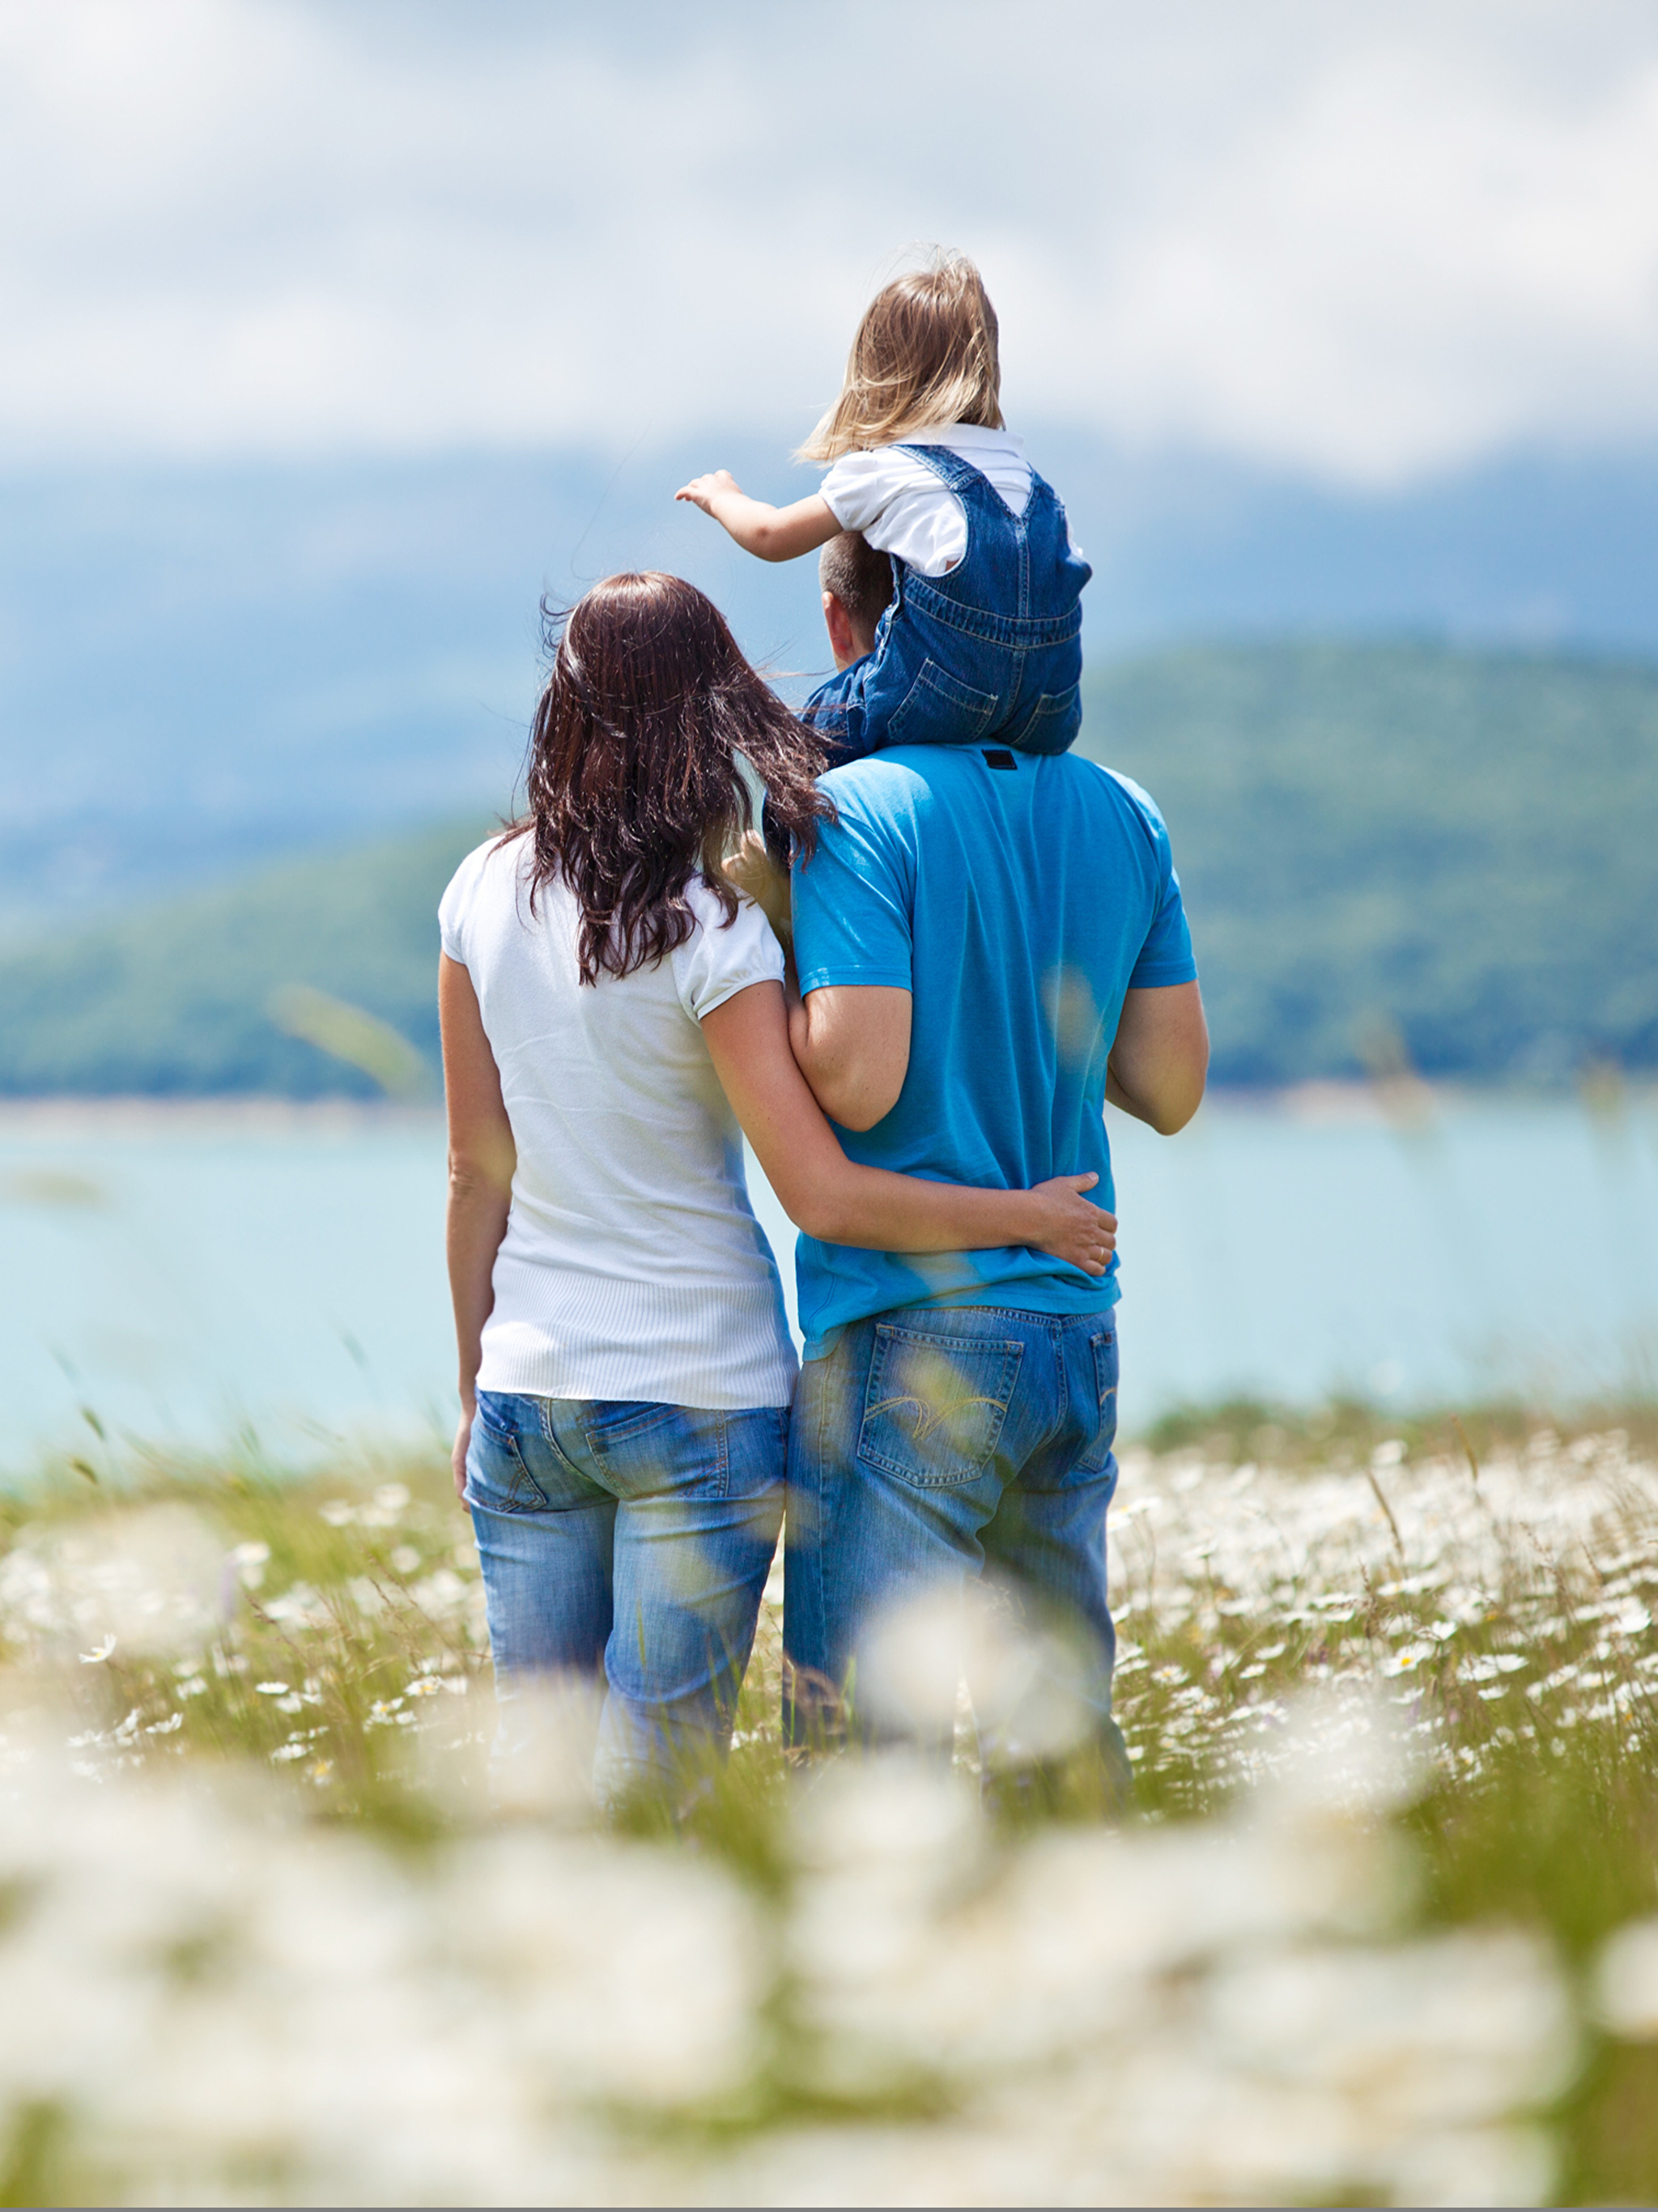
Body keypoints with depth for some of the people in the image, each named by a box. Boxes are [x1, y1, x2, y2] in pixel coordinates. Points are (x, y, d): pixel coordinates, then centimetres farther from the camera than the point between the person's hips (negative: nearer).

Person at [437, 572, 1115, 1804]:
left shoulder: (485, 895, 1)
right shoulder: (710, 938, -14)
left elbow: (478, 1172, 8)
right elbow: (826, 1196, -17)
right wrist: (1026, 1215, -4)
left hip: (529, 1390, 5)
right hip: (700, 1394, -5)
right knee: (647, 1794, 2)